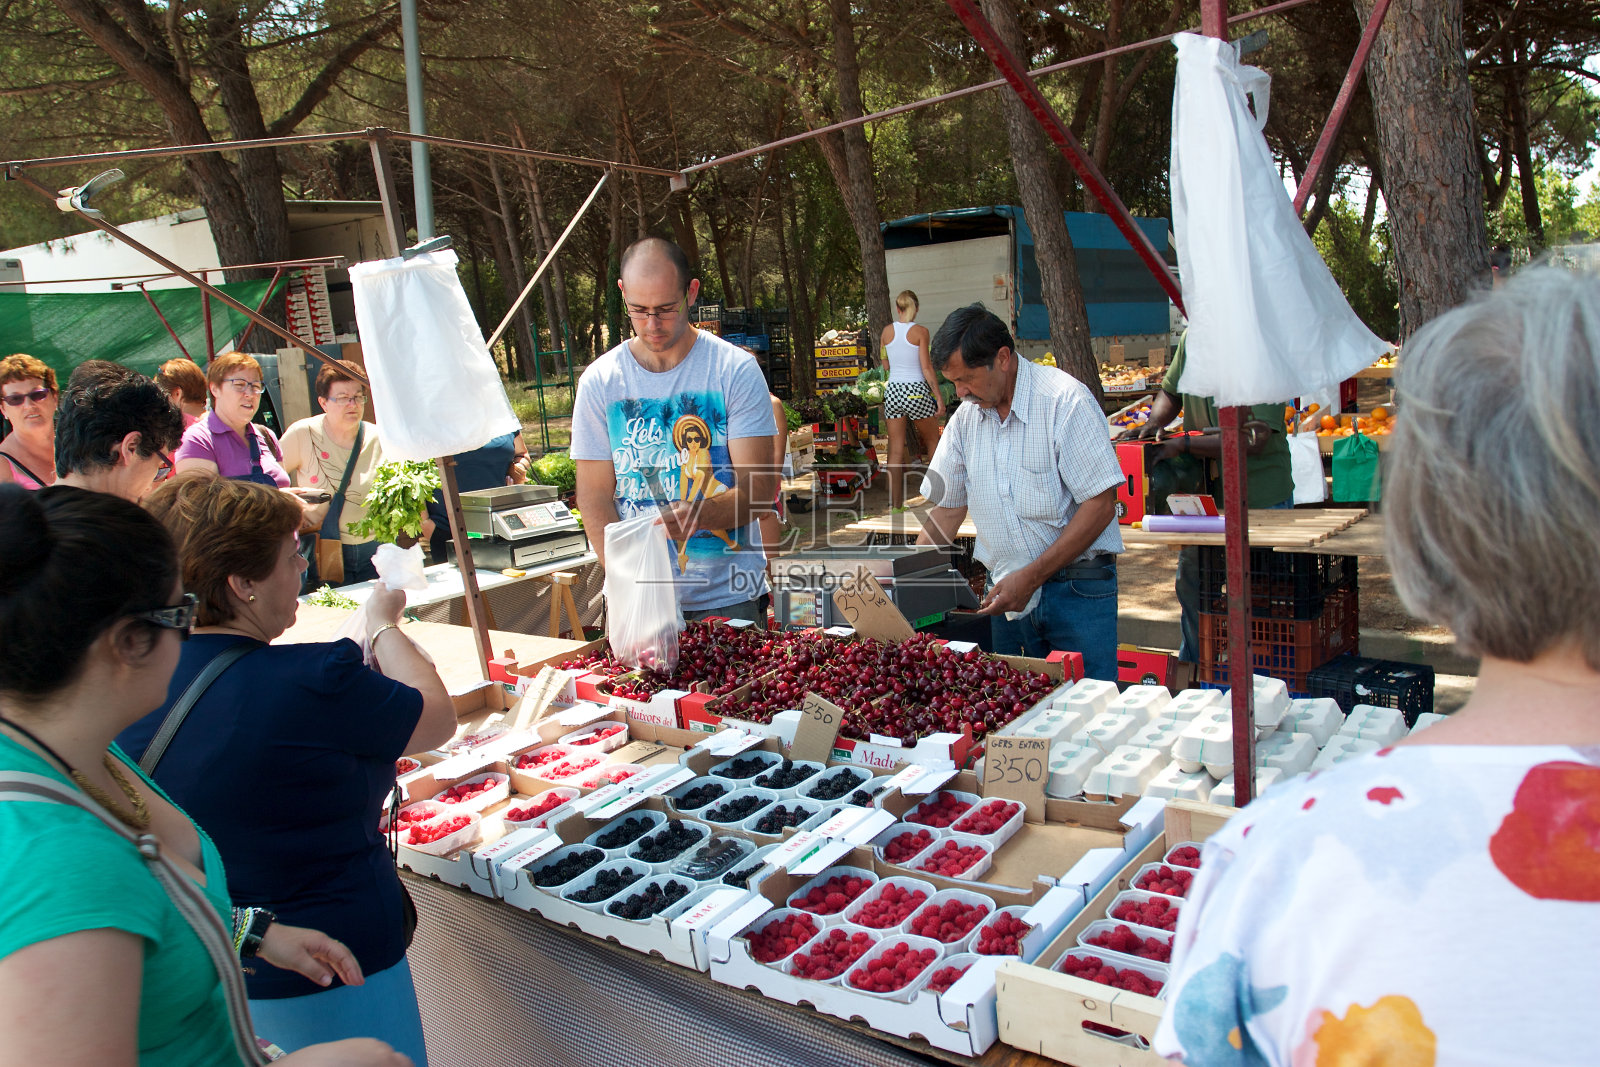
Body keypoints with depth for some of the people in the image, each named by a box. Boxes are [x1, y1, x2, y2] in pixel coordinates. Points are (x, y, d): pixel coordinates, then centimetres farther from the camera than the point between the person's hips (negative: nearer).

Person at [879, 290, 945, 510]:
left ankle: (896, 503, 4)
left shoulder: (887, 331, 4)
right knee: (932, 440, 17)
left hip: (893, 391, 3)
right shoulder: (920, 331, -6)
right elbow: (926, 368, -9)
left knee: (896, 450, 4)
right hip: (916, 391, -3)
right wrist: (938, 396, -4)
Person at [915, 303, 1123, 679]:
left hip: (1077, 589, -5)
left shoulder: (1066, 401, -12)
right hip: (1007, 592, 5)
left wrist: (1031, 577, -17)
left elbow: (1101, 505, -14)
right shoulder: (965, 417, 6)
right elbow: (947, 507, 13)